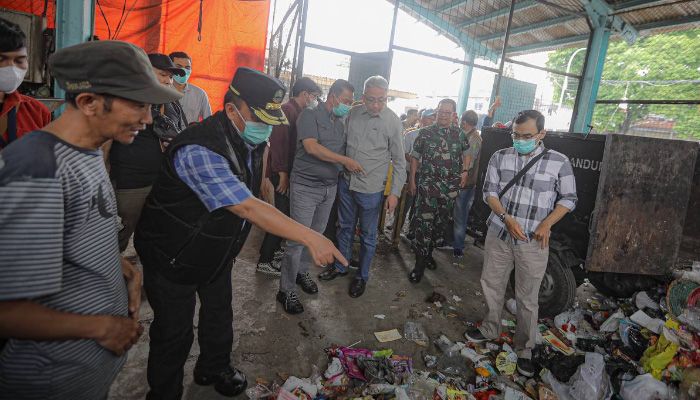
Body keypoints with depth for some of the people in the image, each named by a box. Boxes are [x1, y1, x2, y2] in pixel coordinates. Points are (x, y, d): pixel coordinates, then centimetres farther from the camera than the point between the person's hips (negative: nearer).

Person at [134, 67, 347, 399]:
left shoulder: (252, 140, -6)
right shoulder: (200, 151, -34)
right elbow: (247, 208, -42)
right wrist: (310, 238, -43)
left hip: (218, 251, 8)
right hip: (173, 258, -7)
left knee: (220, 314, 22)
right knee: (174, 333, 7)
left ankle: (214, 369, 48)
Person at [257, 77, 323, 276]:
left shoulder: (298, 112, 14)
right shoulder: (287, 110, -15)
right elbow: (278, 142, -21)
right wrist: (282, 173, -21)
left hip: (289, 170, 9)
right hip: (282, 172, -9)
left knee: (286, 214, 17)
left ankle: (274, 249, 33)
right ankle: (264, 261, 4)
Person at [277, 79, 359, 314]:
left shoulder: (340, 124, 14)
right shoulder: (310, 115, -7)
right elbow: (311, 147, -20)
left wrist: (352, 165, 4)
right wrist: (345, 160, -20)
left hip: (330, 188, 7)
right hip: (306, 186, -7)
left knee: (316, 235, 15)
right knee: (298, 239, -6)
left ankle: (302, 272, 33)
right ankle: (286, 290, 4)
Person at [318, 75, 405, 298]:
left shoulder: (393, 122, -10)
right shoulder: (353, 113, -1)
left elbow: (399, 161, -6)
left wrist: (395, 192, -11)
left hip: (371, 189, -4)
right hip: (346, 182, 4)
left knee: (368, 236, 10)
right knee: (344, 228, 19)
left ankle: (362, 276, 29)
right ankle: (341, 267, 39)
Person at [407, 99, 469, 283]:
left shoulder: (459, 134, 7)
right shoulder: (425, 133, 2)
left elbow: (465, 153, 20)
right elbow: (415, 157, 6)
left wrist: (464, 171, 3)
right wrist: (412, 180, 2)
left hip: (450, 186, 3)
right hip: (427, 184, -3)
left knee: (442, 222, 10)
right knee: (424, 222, -7)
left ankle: (428, 252, 30)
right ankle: (420, 263, 1)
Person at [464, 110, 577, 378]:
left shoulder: (559, 162, -3)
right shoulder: (500, 157, 2)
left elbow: (568, 199, 3)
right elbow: (489, 191, 0)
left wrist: (546, 224, -12)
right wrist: (507, 218, -15)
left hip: (533, 242, -2)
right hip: (499, 234, 3)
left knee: (527, 298, 6)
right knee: (491, 285, 15)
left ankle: (524, 349, 25)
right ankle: (490, 329, 38)